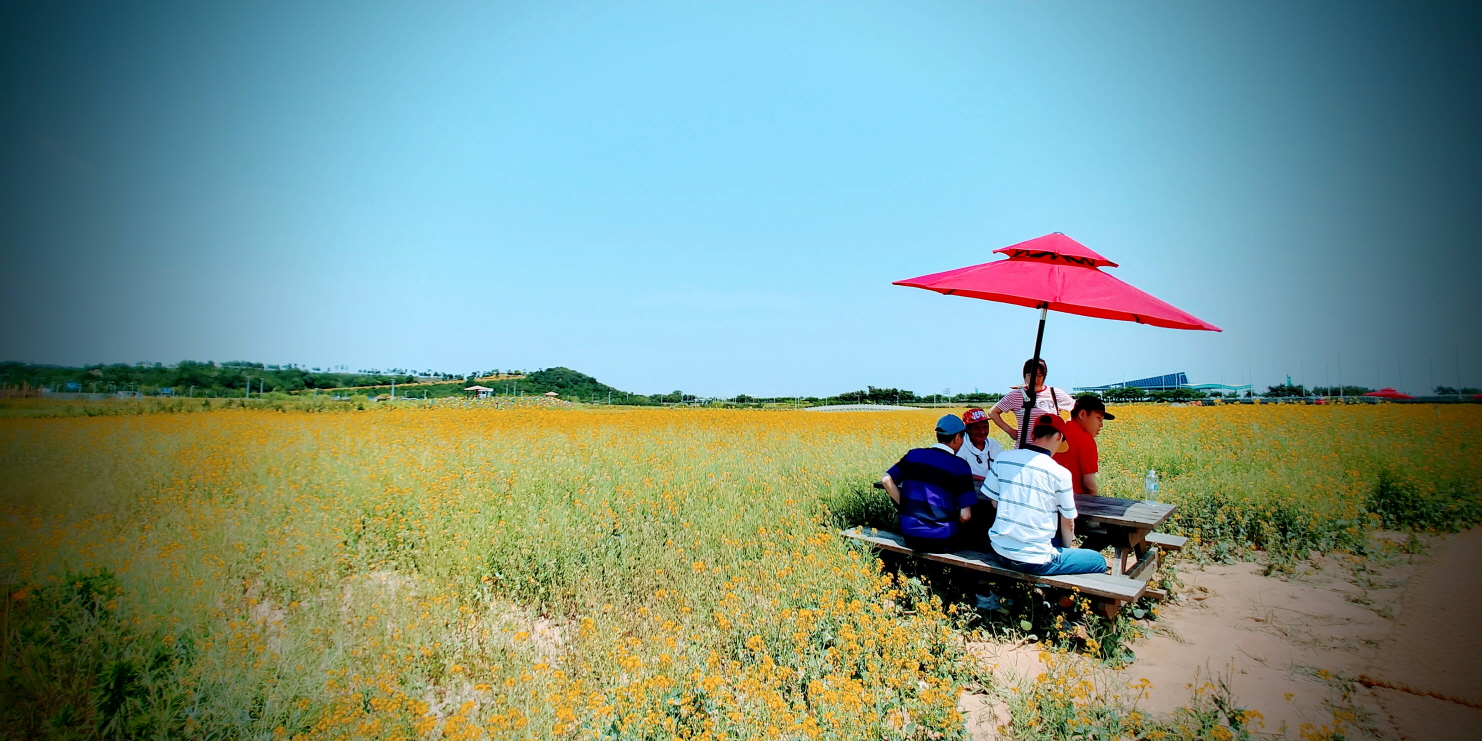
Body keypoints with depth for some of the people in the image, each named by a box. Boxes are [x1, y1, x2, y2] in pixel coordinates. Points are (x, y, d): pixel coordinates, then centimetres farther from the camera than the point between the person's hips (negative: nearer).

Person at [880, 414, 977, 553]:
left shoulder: (913, 455, 4)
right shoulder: (959, 466, -8)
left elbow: (886, 479, -2)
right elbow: (965, 516, -11)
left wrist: (905, 506, 6)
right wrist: (953, 525, 10)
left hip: (910, 538, 4)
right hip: (942, 541, -3)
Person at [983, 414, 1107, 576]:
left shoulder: (1003, 458, -1)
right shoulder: (1060, 473, -12)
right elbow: (1068, 523, 0)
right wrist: (1067, 546, 19)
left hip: (1000, 550, 6)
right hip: (1035, 561, -6)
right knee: (1099, 561, 14)